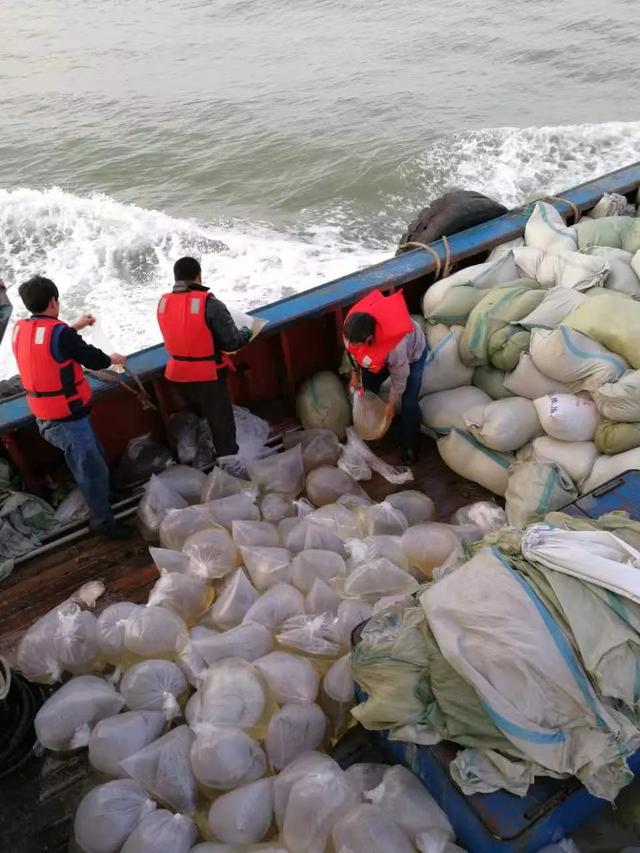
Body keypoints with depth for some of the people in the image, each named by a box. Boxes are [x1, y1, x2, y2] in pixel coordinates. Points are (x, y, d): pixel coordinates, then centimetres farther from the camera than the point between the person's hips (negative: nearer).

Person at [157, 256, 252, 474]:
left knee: (195, 416, 27)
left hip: (179, 374, 6)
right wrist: (246, 333, 1)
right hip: (208, 375, -6)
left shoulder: (163, 303, -3)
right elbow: (231, 341, -19)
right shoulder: (209, 304, -21)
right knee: (221, 421, 7)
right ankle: (231, 468, 15)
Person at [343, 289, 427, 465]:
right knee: (368, 386, 9)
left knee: (409, 403, -6)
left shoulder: (395, 348, -49)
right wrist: (355, 373, 3)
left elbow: (400, 378, -29)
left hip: (413, 352, -5)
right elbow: (353, 351, -7)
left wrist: (391, 405, -14)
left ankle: (410, 447, 14)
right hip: (380, 350, 6)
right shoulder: (352, 329, -34)